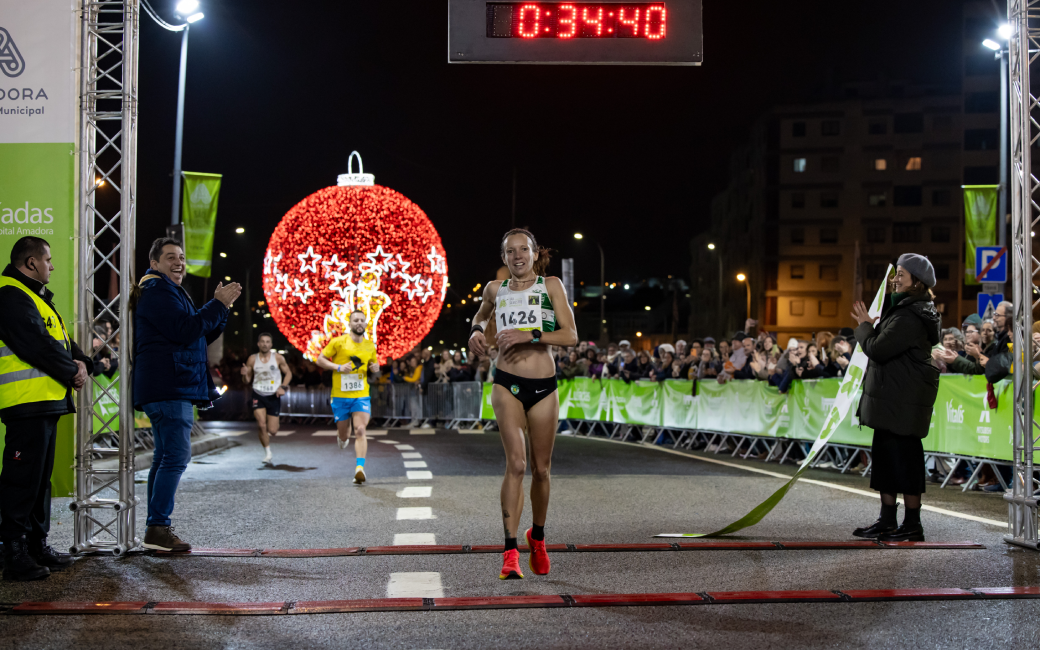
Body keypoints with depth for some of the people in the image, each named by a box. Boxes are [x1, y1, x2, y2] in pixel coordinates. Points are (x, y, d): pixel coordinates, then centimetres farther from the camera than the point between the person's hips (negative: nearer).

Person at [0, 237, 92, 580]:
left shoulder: (35, 297, 22)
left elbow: (61, 339, 22)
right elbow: (38, 345, -19)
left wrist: (80, 362, 4)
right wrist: (71, 372, -9)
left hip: (46, 403, 11)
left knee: (40, 476, 15)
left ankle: (36, 545, 23)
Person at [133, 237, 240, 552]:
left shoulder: (170, 291, 25)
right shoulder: (156, 290, -9)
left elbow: (203, 335, 23)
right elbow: (185, 331, -21)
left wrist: (221, 307, 9)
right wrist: (218, 304, -14)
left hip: (175, 388, 11)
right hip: (168, 388, -11)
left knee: (166, 456, 12)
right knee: (175, 456, -14)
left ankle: (156, 530, 17)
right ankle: (158, 528, -13)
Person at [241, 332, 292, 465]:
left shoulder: (278, 358, -3)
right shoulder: (252, 359, 0)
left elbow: (288, 373, 8)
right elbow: (247, 380, 7)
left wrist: (283, 387, -9)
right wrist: (245, 374, -16)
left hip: (274, 396, 0)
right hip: (258, 395, 0)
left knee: (272, 431, -1)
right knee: (262, 425, -16)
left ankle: (268, 433, 38)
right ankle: (267, 453, 4)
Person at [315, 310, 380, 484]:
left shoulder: (370, 346, 6)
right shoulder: (338, 342, -5)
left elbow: (375, 367, 21)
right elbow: (320, 360, 0)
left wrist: (376, 369, -3)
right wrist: (338, 367, -15)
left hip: (361, 395, 1)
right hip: (340, 396, -1)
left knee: (360, 431, -16)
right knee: (344, 435, 9)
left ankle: (360, 468, -19)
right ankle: (342, 436, 47)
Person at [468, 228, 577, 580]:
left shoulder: (551, 286, 2)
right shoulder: (495, 289, 8)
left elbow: (570, 335, -7)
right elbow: (480, 316, 31)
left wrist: (529, 335, -17)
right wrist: (476, 331, 9)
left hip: (544, 386, 0)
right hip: (507, 384, 0)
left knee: (541, 468, 9)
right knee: (516, 462, -16)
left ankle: (537, 536, 34)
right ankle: (510, 553, -13)